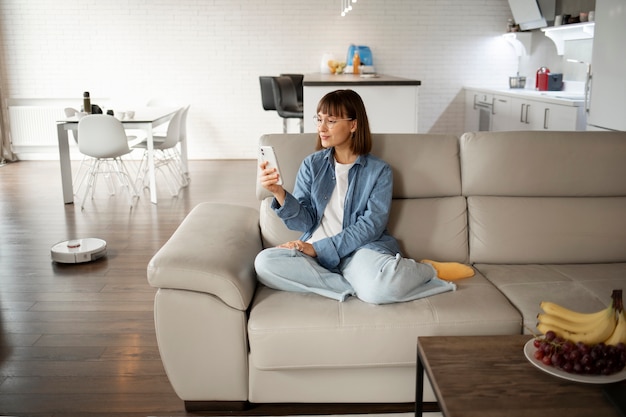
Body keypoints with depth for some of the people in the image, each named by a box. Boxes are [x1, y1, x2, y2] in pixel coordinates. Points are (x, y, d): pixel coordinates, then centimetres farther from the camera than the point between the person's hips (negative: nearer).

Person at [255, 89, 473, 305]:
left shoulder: (379, 170, 2)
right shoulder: (312, 165, 11)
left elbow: (371, 226, -7)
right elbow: (303, 221, 4)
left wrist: (318, 248, -14)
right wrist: (279, 193, -15)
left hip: (360, 249, -3)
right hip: (316, 251, 4)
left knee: (379, 288, -38)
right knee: (265, 262, -27)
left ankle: (429, 269, -3)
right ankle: (356, 286, -23)